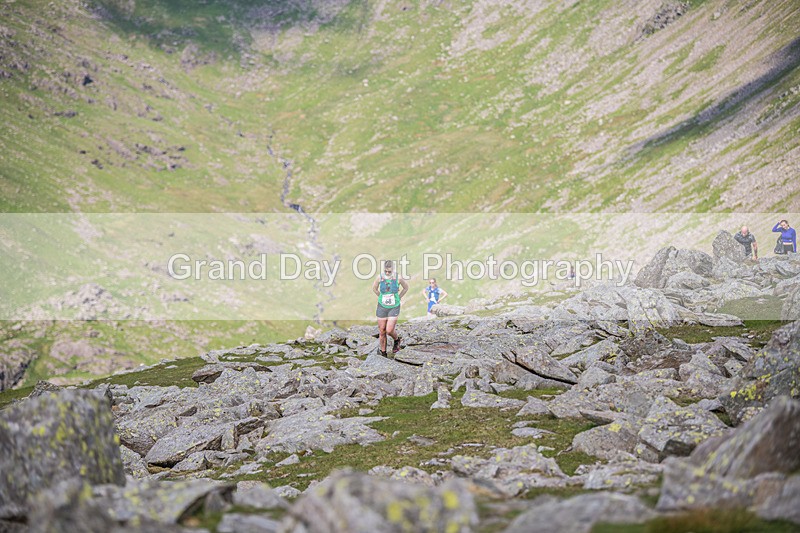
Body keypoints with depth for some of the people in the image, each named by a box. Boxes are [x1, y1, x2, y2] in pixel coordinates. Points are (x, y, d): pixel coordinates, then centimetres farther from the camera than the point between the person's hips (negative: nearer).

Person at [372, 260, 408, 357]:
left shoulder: (398, 278, -12)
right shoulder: (380, 278, -8)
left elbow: (406, 288, 8)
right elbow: (374, 288, 12)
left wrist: (399, 298, 8)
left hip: (394, 307, -2)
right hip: (382, 307, 2)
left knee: (389, 330, -11)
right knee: (382, 331, 6)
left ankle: (397, 340, 22)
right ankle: (383, 352, 21)